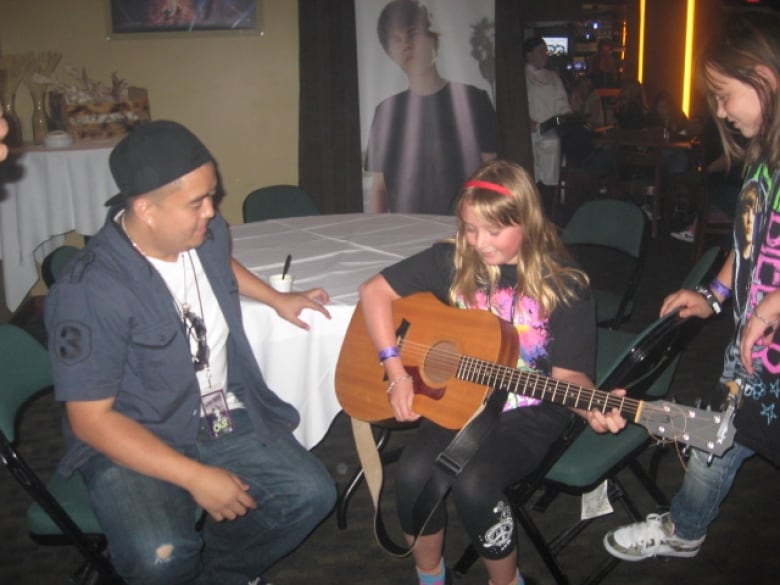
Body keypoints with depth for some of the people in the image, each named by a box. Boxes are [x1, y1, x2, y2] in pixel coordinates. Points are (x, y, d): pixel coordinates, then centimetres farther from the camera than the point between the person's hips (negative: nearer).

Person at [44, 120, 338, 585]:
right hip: (134, 442, -6)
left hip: (226, 418, 6)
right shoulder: (89, 290, -25)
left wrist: (277, 299, 18)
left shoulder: (209, 233, -4)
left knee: (311, 493, -11)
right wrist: (197, 477, -25)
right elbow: (90, 419, -23)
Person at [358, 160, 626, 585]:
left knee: (473, 484, -29)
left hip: (527, 414, -3)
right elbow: (374, 291, -2)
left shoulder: (564, 287, -10)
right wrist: (396, 370, -10)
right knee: (413, 473, -25)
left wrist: (591, 407, -29)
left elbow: (568, 374, -7)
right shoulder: (452, 261, -5)